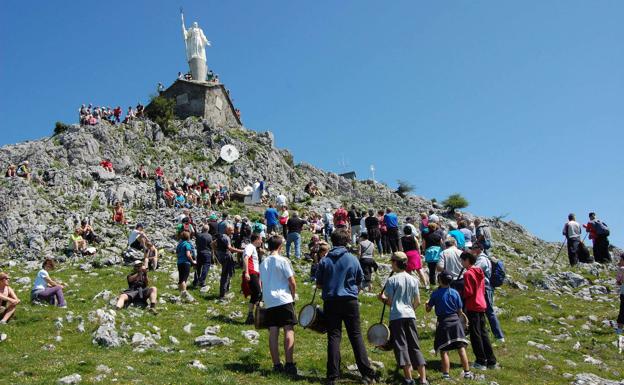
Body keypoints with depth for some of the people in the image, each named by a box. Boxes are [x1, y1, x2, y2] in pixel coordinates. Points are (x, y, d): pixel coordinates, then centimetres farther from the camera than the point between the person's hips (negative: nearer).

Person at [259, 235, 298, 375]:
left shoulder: (263, 263, 13)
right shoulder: (282, 260, -5)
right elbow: (292, 282, -6)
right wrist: (293, 296, 8)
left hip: (269, 302, 6)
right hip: (283, 300, -5)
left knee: (273, 333, 4)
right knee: (289, 330, -4)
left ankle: (277, 365, 6)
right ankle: (289, 364, -9)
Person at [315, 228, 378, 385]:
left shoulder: (324, 261, -1)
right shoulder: (353, 259, -2)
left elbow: (319, 285, 3)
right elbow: (360, 282, 7)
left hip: (330, 303, 1)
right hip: (350, 301, 0)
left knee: (333, 337, 4)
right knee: (356, 336, 6)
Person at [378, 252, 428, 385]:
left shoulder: (392, 280, -6)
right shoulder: (413, 280, 9)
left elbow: (390, 301, -7)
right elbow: (418, 302, 11)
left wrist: (382, 298, 13)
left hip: (396, 316, -5)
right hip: (410, 315, 5)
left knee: (401, 346, -1)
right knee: (415, 346, 8)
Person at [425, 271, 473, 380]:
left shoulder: (435, 293, -7)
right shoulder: (455, 293, 0)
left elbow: (428, 309, 2)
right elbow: (460, 311, 4)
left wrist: (427, 304, 24)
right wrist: (464, 318, 24)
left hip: (443, 322, -2)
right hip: (455, 321, 3)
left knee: (444, 350, 3)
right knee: (461, 348, 8)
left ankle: (446, 375, 2)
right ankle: (467, 372, 12)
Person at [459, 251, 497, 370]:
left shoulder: (468, 273, -15)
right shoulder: (480, 272, 11)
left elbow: (468, 292, -18)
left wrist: (461, 297, -2)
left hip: (473, 307, -8)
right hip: (482, 305, 8)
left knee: (475, 335, 0)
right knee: (483, 333, 13)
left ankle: (481, 362, 4)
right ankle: (491, 361, 16)